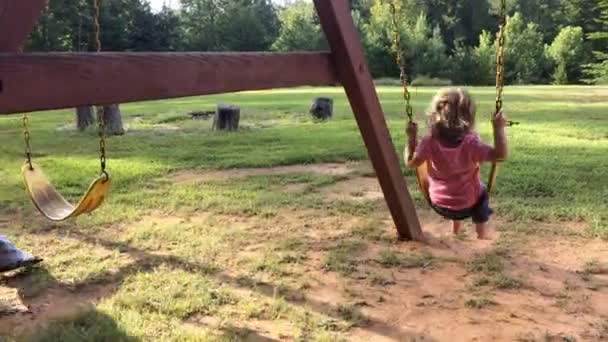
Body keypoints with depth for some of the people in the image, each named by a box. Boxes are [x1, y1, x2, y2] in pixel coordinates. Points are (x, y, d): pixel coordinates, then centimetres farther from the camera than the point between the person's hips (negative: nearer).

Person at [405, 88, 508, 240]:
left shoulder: (429, 141, -21)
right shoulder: (470, 143, -28)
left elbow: (411, 162, -11)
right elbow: (500, 155, -27)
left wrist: (411, 138, -2)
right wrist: (499, 128, -22)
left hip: (438, 204, 2)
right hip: (467, 205, -2)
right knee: (482, 191, 33)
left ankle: (455, 229, 48)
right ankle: (482, 232, 41)